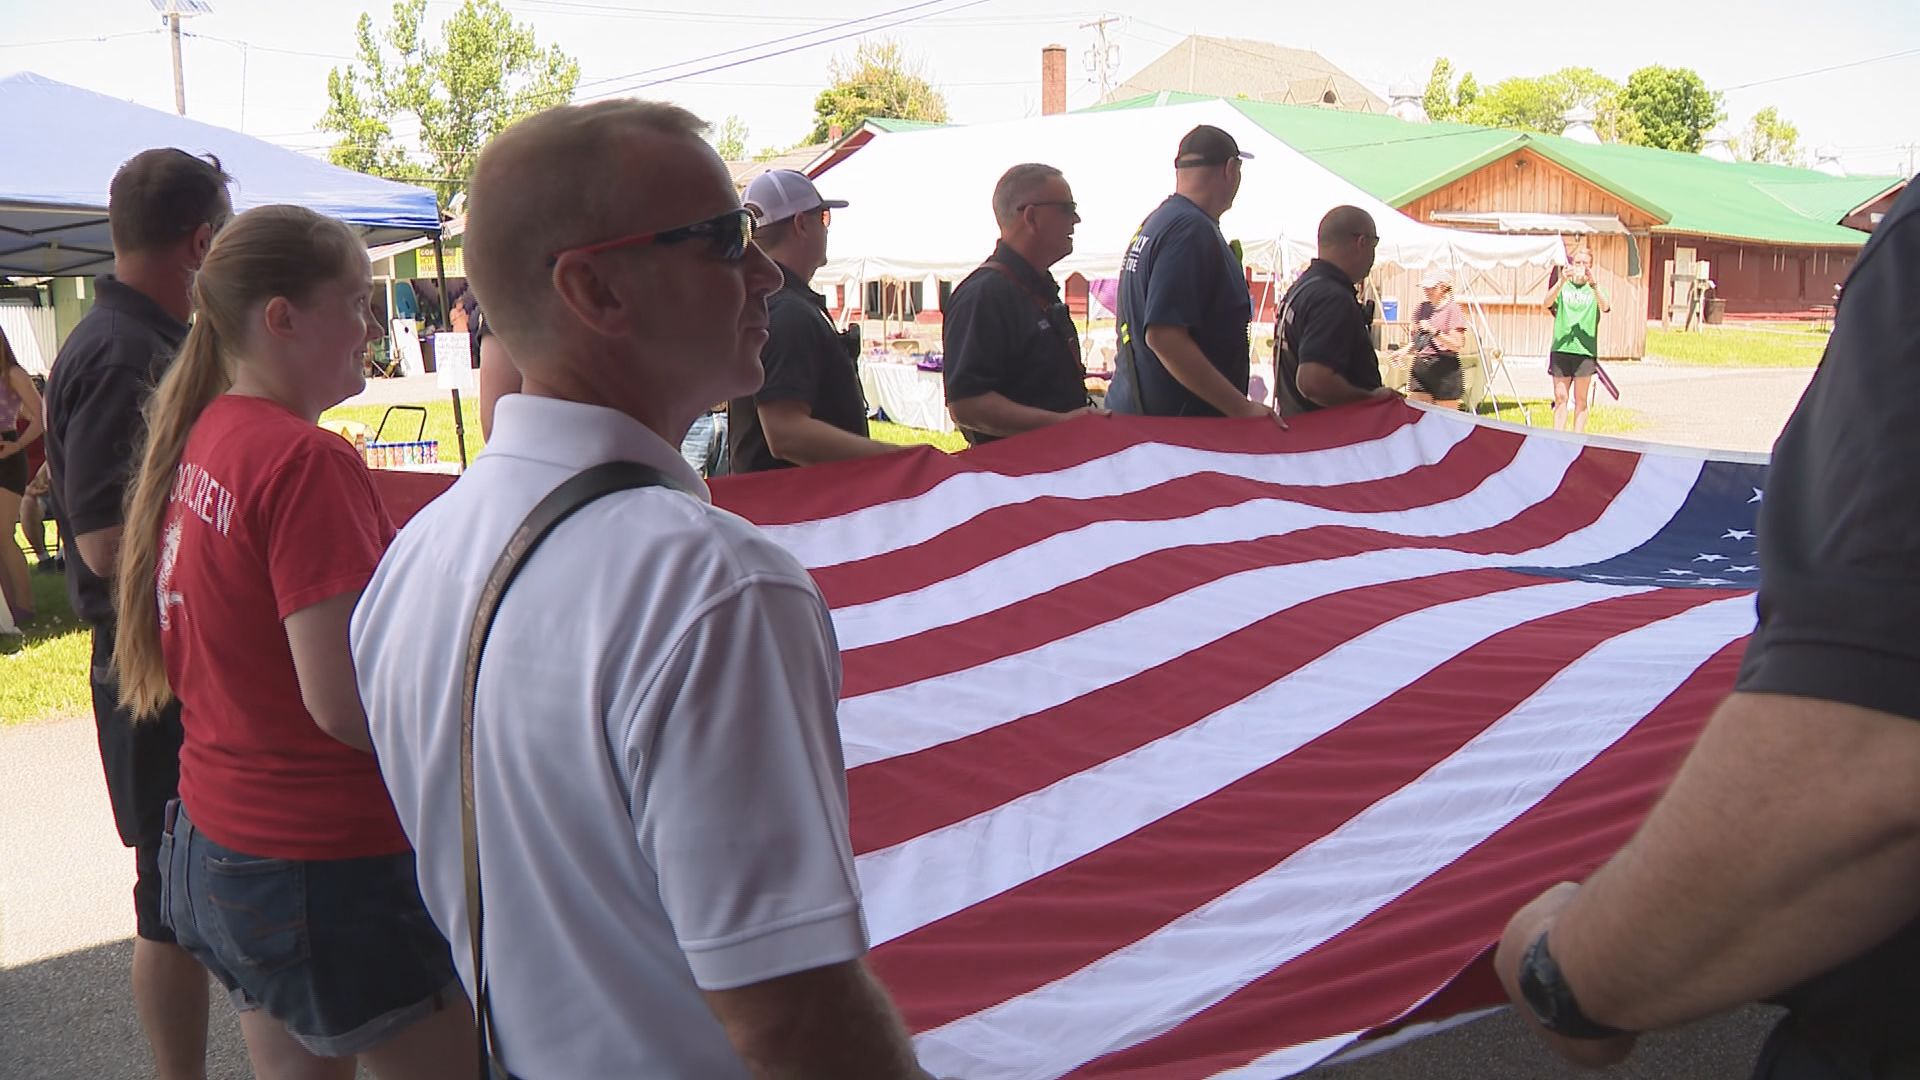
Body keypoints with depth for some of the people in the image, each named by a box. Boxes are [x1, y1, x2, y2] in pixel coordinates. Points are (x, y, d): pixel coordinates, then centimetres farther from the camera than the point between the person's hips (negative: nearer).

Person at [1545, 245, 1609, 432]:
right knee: (1560, 398, 3)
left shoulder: (1594, 289, 6)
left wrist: (1592, 283, -29)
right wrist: (1562, 281, -28)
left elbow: (1605, 307, -14)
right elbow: (1548, 303, -12)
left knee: (1581, 400, 3)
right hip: (1560, 349, 1)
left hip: (1585, 351, -1)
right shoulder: (1562, 287, 9)